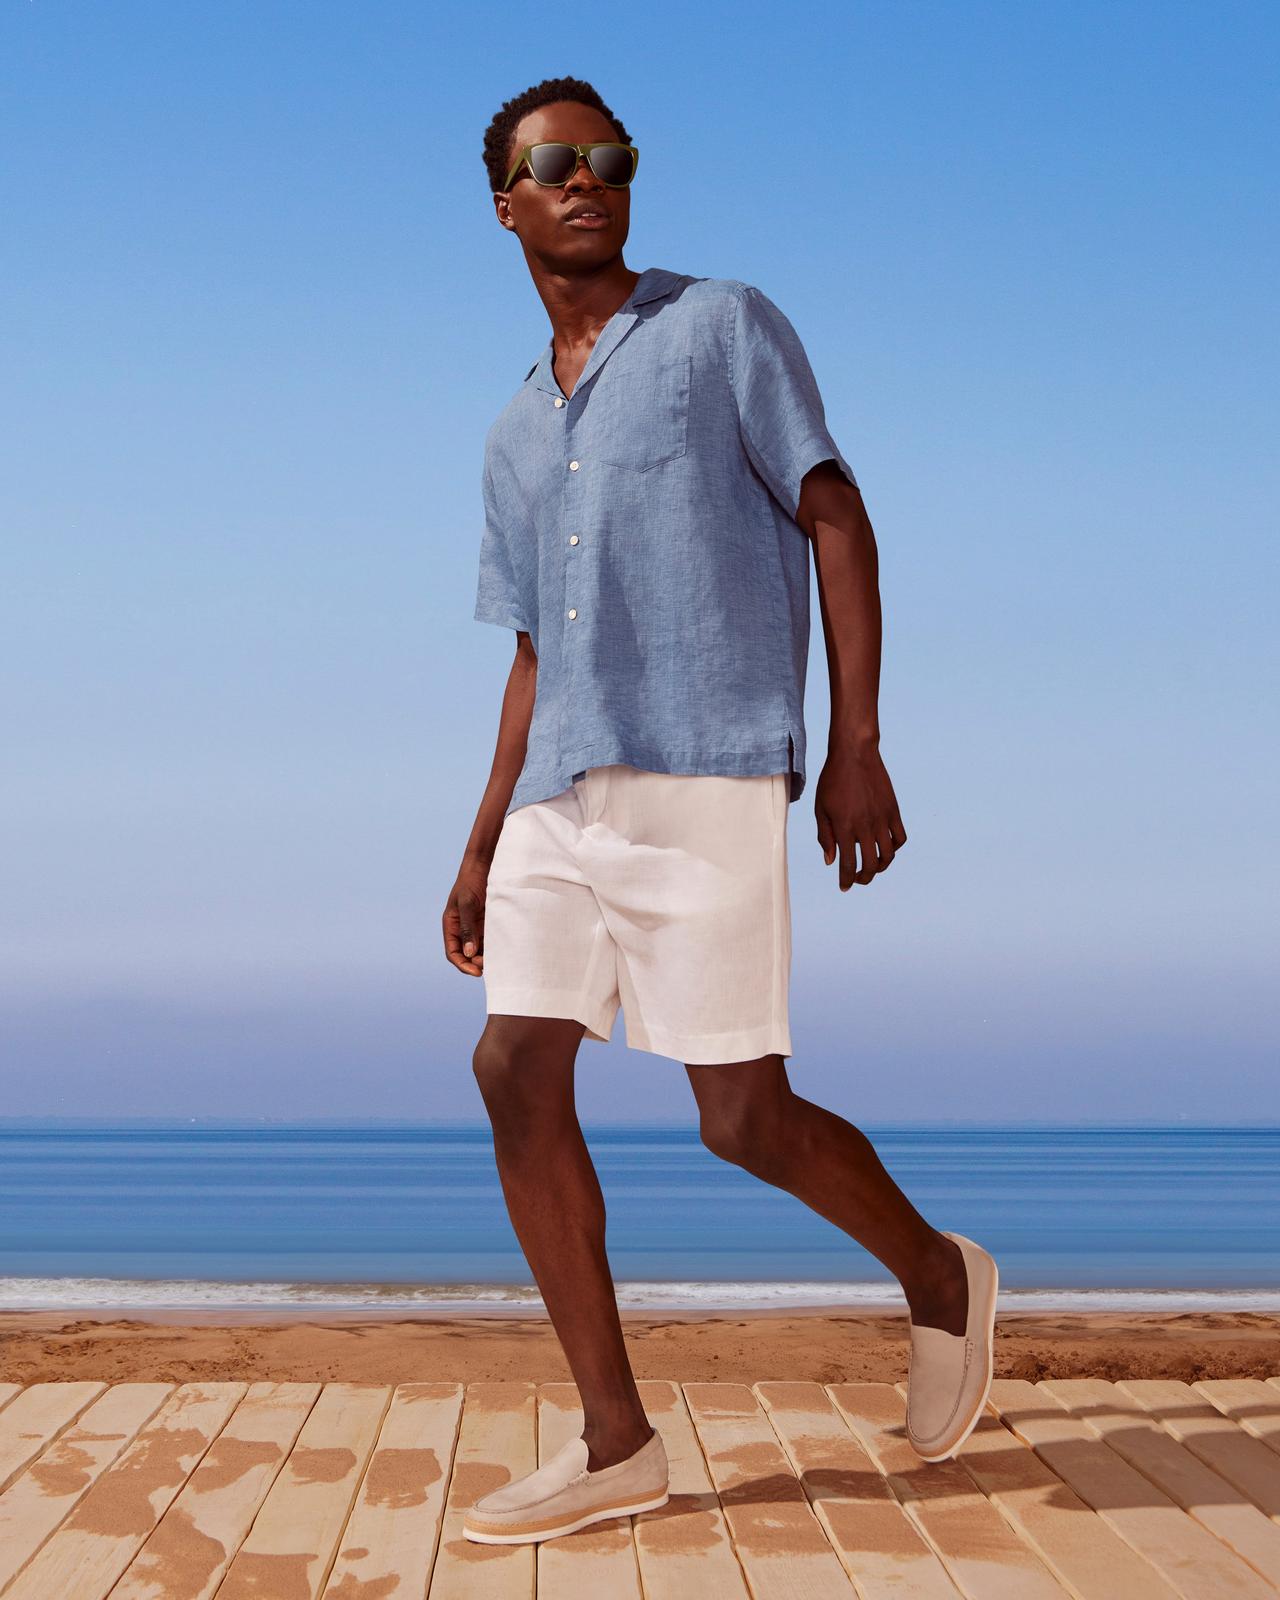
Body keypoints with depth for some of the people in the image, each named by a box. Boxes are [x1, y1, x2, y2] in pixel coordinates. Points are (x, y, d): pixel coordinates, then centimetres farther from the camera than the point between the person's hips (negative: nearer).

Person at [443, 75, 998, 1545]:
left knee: (743, 1114, -5)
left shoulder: (724, 325, 6)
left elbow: (836, 521, -1)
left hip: (703, 776, -6)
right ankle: (616, 1446, 4)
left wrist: (857, 748, -10)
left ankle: (940, 1282, 23)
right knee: (516, 1075, -5)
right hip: (561, 800, 6)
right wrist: (480, 853, 17)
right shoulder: (516, 434, 22)